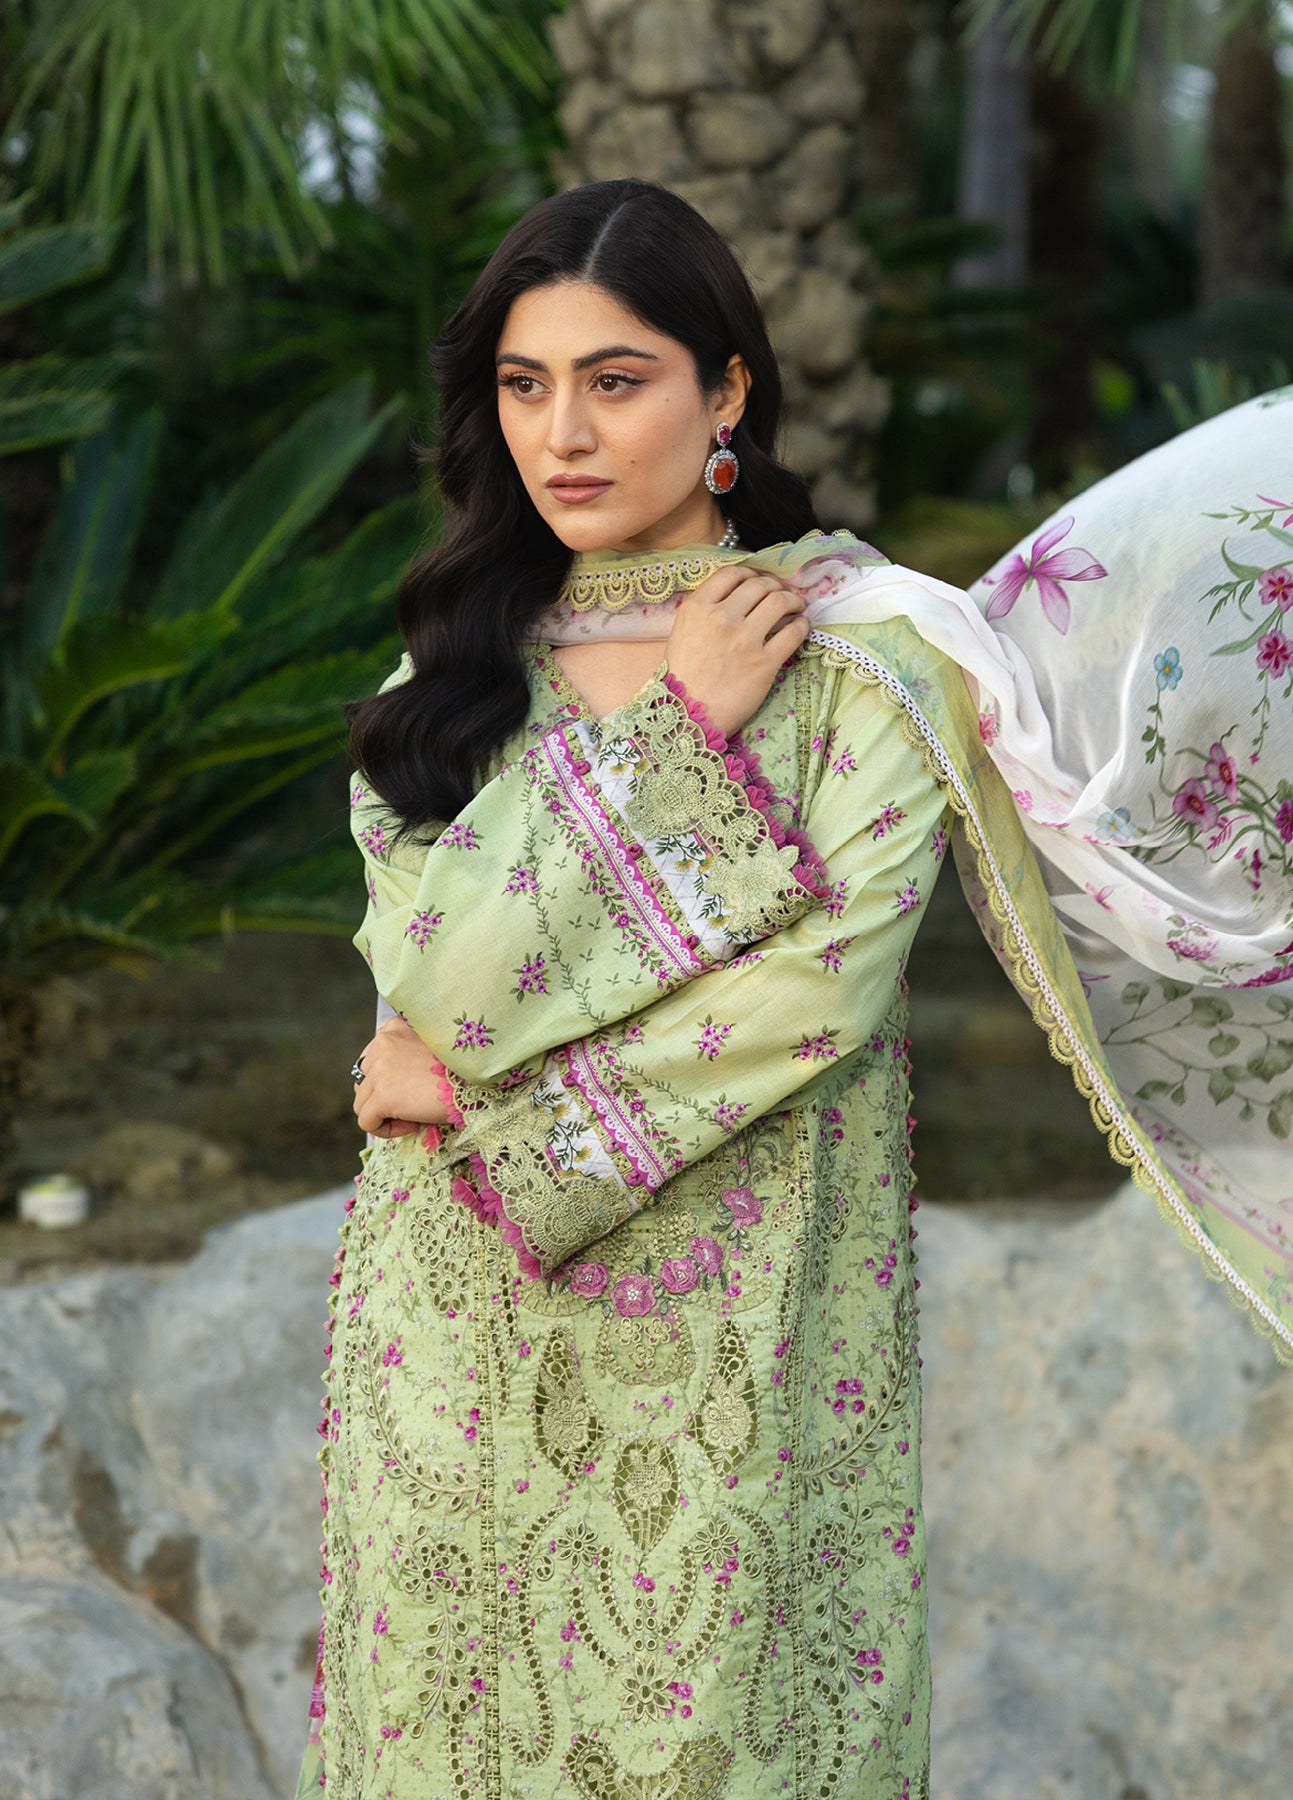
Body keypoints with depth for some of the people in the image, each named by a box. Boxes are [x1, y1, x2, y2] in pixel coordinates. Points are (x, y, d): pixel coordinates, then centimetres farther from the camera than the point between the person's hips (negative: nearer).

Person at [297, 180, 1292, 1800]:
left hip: (725, 1320, -3)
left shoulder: (861, 659, -7)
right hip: (459, 1322, 3)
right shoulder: (463, 652, 4)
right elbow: (434, 969, -10)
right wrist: (680, 729, -13)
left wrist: (493, 1103, -13)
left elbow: (822, 994, -17)